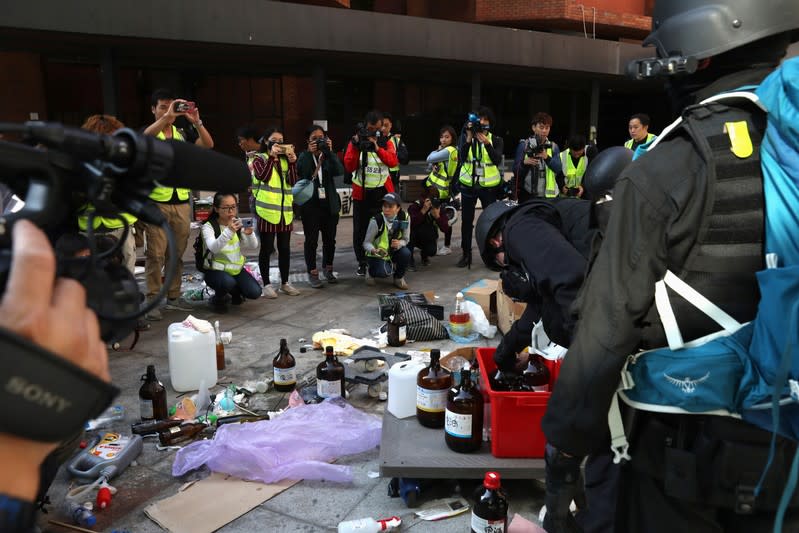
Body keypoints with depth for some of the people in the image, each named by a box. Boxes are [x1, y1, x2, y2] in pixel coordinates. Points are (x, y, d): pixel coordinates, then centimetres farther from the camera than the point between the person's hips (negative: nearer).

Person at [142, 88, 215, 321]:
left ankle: (173, 297, 20)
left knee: (177, 254, 10)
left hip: (182, 203, 4)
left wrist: (196, 122, -19)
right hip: (157, 203, -4)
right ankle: (152, 300, 3)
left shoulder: (182, 135, 10)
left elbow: (208, 145, -4)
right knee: (155, 254, -4)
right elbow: (144, 137, -24)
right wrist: (166, 117, -33)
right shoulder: (150, 132, 1)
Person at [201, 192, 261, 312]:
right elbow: (213, 248, -32)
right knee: (228, 282, -36)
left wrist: (249, 233, -32)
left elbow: (253, 245, -10)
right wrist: (229, 231, -48)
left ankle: (236, 292, 19)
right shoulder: (208, 226, -13)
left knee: (255, 292, -14)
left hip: (236, 268, 4)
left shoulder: (237, 225, 1)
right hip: (216, 270, -4)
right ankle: (218, 298, -1)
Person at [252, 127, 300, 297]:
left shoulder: (285, 160, 15)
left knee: (285, 248, 9)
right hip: (267, 210, -4)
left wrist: (292, 162, -11)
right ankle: (266, 285, 8)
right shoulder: (260, 159, 3)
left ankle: (285, 283, 19)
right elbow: (263, 177, -16)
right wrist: (271, 157, -19)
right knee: (267, 248, 0)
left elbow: (292, 181, 1)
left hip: (285, 210, 4)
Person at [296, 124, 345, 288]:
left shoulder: (329, 155, 7)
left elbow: (339, 171, -11)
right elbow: (302, 174, -16)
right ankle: (313, 273, 10)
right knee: (311, 240, 1)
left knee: (330, 239, 10)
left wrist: (330, 152, -16)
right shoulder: (304, 156, 3)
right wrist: (311, 153, -17)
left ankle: (328, 268, 26)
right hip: (310, 204, -2)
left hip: (329, 204, 2)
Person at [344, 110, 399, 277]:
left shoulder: (387, 143, 3)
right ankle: (362, 263, 18)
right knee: (360, 230, 4)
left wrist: (376, 146, -23)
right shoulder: (355, 141, 1)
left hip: (382, 192, 0)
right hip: (361, 193, 0)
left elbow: (393, 162, -15)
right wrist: (356, 147, -19)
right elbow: (349, 167, -10)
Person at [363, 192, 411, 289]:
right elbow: (366, 242, -15)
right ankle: (371, 271, 8)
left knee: (406, 253, -30)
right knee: (384, 272, -32)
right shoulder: (376, 221, -22)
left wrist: (399, 243, -27)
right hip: (378, 254, -3)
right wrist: (373, 250, -38)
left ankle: (399, 278, 0)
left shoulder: (404, 218, -13)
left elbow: (405, 239, -3)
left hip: (394, 252, 4)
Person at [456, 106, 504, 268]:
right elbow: (461, 159, -13)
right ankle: (466, 254, 17)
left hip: (489, 186, -1)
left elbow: (497, 160, -16)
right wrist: (469, 139, -22)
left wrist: (487, 143, -28)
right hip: (468, 185, 1)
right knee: (466, 221, 6)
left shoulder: (496, 140, 0)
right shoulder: (465, 137, 0)